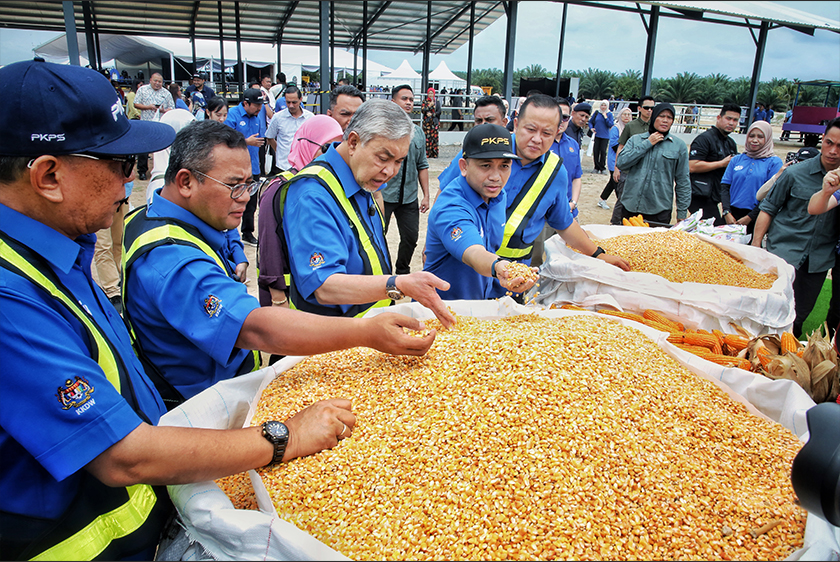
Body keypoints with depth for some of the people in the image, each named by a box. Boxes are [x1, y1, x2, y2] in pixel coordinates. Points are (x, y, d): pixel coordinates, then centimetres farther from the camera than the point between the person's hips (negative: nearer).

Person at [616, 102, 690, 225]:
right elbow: (621, 163, -6)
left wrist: (682, 213, 4)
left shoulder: (679, 146, 5)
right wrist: (647, 144, -6)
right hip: (630, 206, 1)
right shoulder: (635, 139, 9)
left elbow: (683, 181, 7)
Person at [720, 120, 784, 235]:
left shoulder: (774, 162, 0)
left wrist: (749, 217, -12)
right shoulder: (737, 159, 11)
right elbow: (724, 186, 5)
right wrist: (727, 213, -8)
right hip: (732, 214, 3)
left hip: (756, 218, -3)